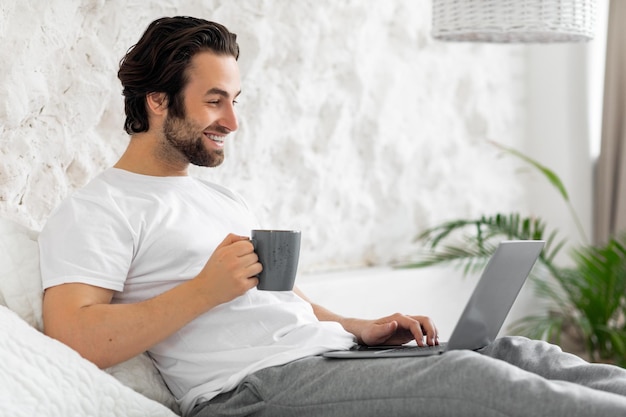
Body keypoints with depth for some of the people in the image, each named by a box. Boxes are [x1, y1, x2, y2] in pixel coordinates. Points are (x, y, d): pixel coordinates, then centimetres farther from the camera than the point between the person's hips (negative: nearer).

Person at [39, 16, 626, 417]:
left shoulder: (222, 199, 28)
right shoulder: (94, 210, 0)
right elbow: (73, 340, -14)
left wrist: (358, 327, 10)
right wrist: (206, 289, -17)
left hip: (330, 352, 9)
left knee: (513, 352, -7)